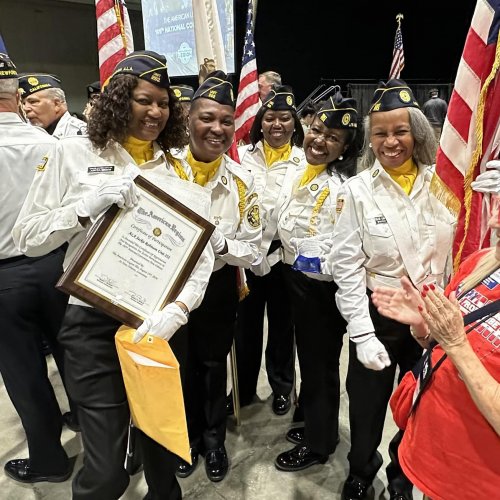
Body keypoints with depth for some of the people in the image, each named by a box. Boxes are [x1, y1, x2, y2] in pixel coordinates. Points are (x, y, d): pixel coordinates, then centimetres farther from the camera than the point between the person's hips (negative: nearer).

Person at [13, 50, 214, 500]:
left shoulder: (179, 168, 5)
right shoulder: (76, 153, -1)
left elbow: (201, 254, -1)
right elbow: (28, 238, -1)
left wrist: (178, 309, -17)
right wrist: (88, 206, -16)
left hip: (161, 321, 3)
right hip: (95, 323, -2)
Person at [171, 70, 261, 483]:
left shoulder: (243, 181, -9)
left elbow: (252, 249, -9)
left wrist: (220, 243, -28)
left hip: (218, 287, 1)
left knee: (214, 365, 19)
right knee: (182, 366, 19)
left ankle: (214, 439, 45)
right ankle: (188, 437, 46)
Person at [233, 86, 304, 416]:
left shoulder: (305, 160, 1)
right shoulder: (244, 155, 3)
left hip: (284, 254, -1)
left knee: (282, 324, 15)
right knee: (246, 324, 13)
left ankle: (282, 388, 35)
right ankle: (244, 388, 33)